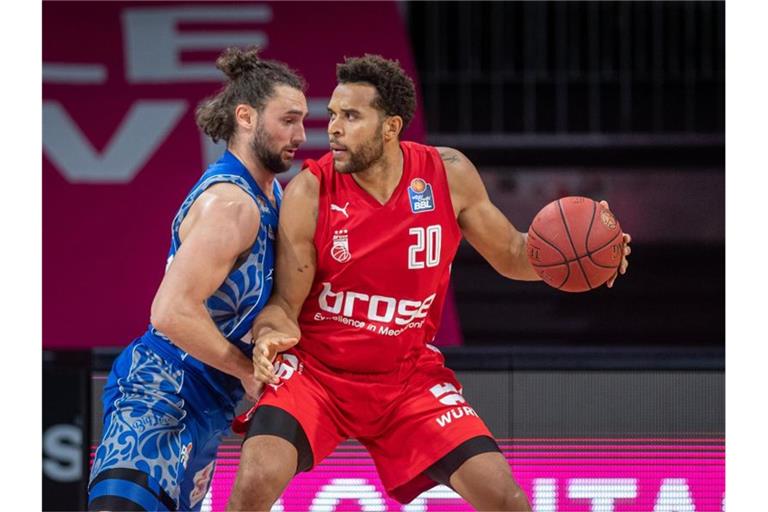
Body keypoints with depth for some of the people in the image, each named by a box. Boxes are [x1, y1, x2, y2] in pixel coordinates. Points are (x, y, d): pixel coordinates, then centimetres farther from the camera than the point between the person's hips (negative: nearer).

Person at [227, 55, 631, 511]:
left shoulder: (448, 175, -9)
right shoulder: (310, 192, -16)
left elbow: (511, 255, 5)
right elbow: (285, 304, -11)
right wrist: (270, 336, -35)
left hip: (409, 377, 3)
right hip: (315, 371, -3)